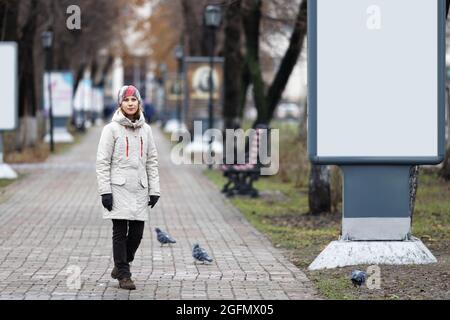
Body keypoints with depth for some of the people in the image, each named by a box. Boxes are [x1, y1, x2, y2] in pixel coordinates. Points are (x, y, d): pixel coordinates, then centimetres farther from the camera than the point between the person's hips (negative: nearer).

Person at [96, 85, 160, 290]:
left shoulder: (145, 130, 11)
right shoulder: (112, 129, -2)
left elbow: (152, 161, 13)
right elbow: (102, 162, -4)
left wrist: (154, 189, 7)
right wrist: (105, 191, -11)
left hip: (139, 189, 4)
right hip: (118, 188, -4)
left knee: (137, 233, 4)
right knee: (120, 232, -3)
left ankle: (120, 266, 25)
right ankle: (124, 275, 2)